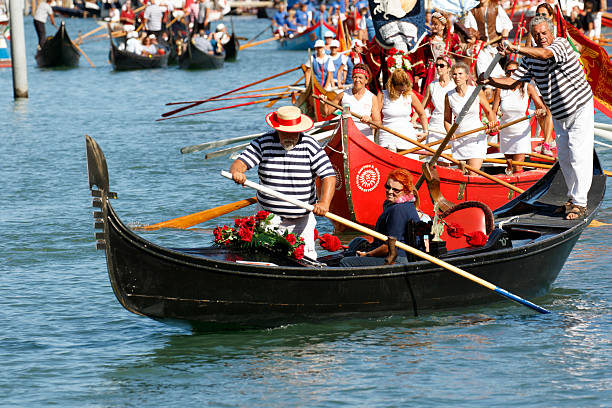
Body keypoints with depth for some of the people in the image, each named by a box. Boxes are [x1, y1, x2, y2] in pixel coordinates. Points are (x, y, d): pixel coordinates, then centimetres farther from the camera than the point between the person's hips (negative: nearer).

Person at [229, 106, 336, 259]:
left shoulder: (310, 146, -4)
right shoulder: (263, 143, -1)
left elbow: (329, 176, -10)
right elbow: (241, 162, -5)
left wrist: (324, 202, -27)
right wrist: (236, 172, -31)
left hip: (301, 220, 0)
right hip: (268, 217, 0)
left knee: (306, 258, -3)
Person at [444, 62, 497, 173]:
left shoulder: (477, 92, -4)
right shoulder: (449, 96, 0)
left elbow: (489, 111, 8)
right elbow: (447, 119, 8)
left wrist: (492, 122, -12)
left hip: (476, 138, -3)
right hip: (458, 139, 3)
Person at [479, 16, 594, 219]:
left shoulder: (561, 44, -18)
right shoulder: (530, 59, 0)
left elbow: (544, 54, -40)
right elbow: (511, 81, -2)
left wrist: (515, 48, -50)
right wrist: (490, 81, -20)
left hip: (580, 108, -7)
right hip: (558, 114, 7)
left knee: (578, 155, -10)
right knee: (564, 157, 11)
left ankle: (580, 203, -9)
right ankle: (572, 198, 22)